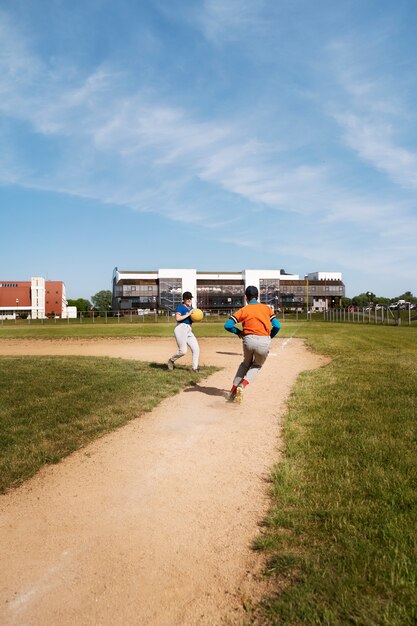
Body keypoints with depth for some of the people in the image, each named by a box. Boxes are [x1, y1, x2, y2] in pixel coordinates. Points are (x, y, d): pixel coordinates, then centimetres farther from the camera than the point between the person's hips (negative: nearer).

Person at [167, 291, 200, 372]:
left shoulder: (191, 307, 17)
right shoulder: (180, 307, -7)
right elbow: (177, 318, -20)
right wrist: (188, 314, -19)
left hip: (189, 330, 8)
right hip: (181, 329, -8)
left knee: (196, 349, 1)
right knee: (183, 351, -9)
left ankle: (195, 368, 7)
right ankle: (171, 360, 17)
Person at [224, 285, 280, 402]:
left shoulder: (243, 310, 8)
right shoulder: (266, 308, 12)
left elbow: (227, 325, -2)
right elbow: (277, 326, 3)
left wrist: (238, 332, 15)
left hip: (249, 340, 0)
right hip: (264, 342, 0)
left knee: (246, 363, 28)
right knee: (256, 365, 25)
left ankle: (233, 390, 21)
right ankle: (242, 385, 2)